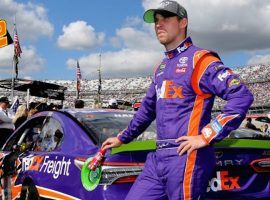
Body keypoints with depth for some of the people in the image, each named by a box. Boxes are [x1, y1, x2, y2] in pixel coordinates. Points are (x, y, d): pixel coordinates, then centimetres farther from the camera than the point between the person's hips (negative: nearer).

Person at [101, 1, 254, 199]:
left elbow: (242, 96, -16)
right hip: (158, 158, 8)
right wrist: (122, 138, 36)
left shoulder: (199, 59, -7)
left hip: (186, 157, -8)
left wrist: (206, 137, -17)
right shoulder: (161, 67, 19)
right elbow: (147, 108, 31)